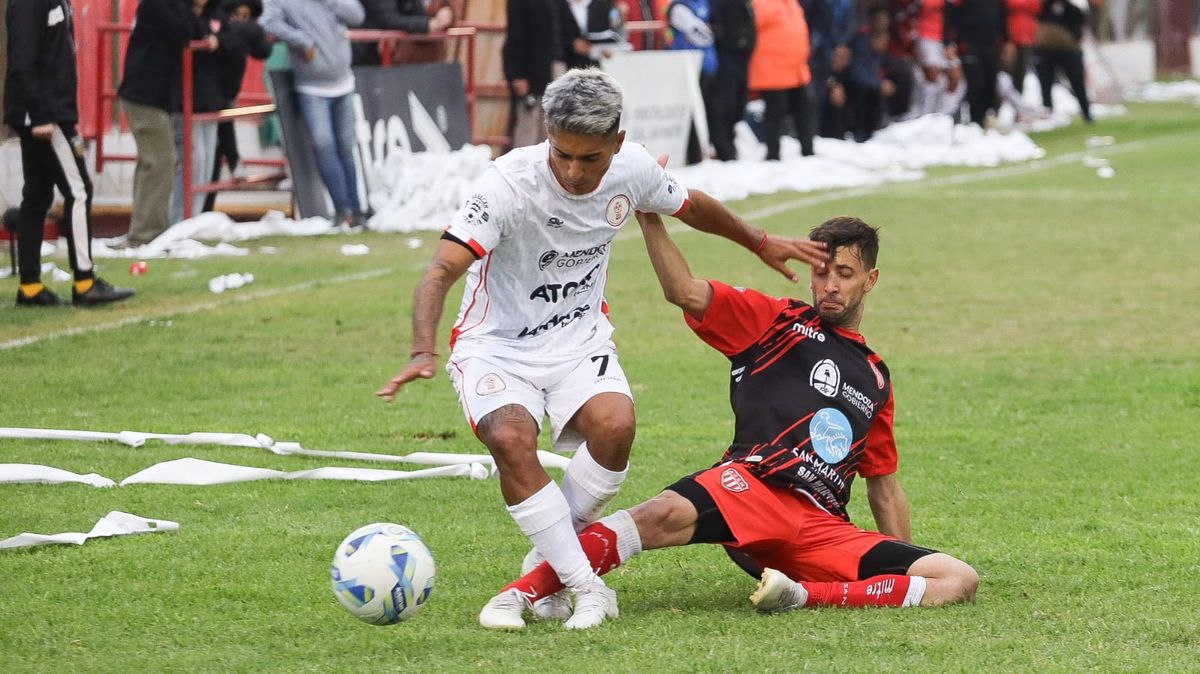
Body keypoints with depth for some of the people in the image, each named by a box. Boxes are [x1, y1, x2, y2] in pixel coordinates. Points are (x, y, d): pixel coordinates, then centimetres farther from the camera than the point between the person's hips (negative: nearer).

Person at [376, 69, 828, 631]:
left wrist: (760, 243, 30)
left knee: (614, 425, -27)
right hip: (496, 343, -3)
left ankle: (550, 561, -4)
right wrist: (423, 353, -49)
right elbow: (441, 272, -32)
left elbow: (689, 206, 15)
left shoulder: (633, 169, -9)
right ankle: (585, 588, -22)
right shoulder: (509, 182, -25)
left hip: (578, 337, 4)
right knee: (511, 440, -32)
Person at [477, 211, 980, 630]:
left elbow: (884, 488, 34)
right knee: (668, 515, -38)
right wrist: (650, 215, -11)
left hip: (823, 529, 4)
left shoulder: (875, 378, 29)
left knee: (960, 579, -16)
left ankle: (805, 595, -27)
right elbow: (685, 292, 1)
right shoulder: (774, 319, 17)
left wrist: (909, 566, 30)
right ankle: (519, 595, -40)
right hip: (754, 484, -4)